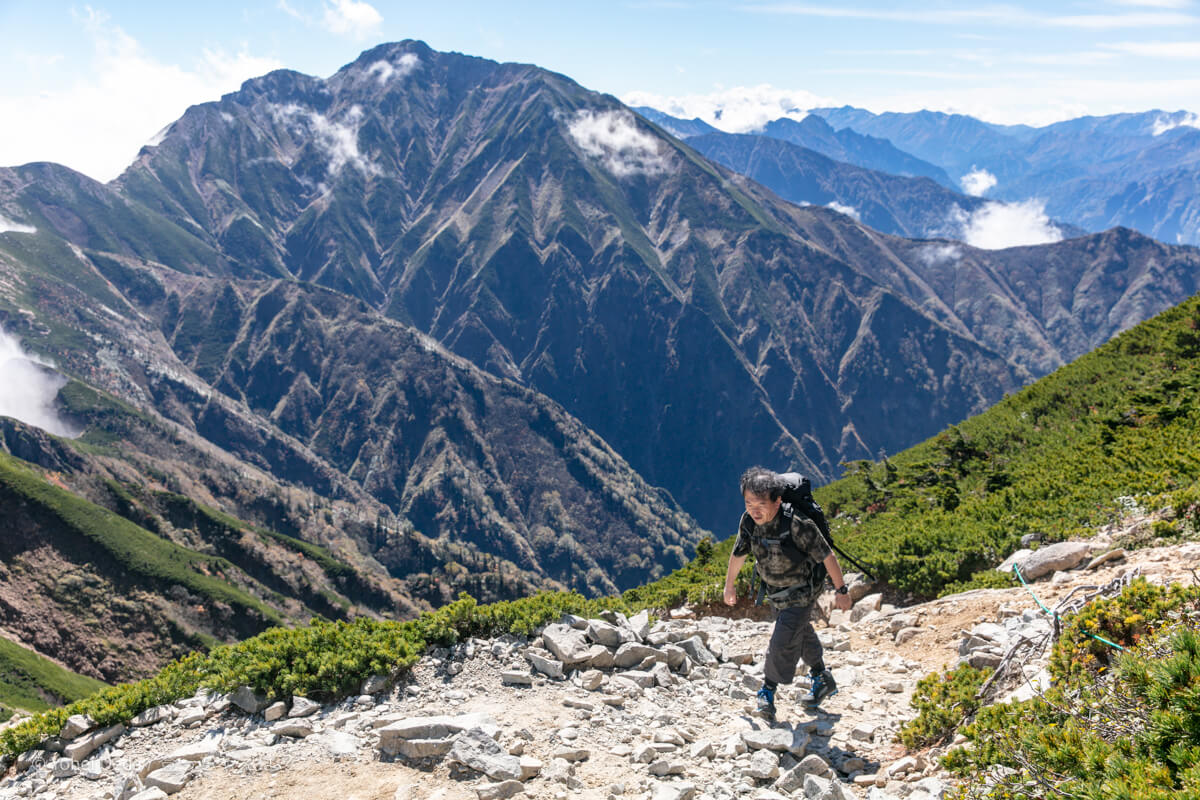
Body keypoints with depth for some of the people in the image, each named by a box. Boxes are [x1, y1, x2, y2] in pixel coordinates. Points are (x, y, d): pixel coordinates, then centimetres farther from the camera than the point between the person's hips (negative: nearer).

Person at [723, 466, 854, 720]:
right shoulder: (749, 521, -15)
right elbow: (739, 553, 3)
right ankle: (822, 680, 43)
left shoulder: (798, 525, -34)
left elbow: (826, 556, -22)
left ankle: (768, 690, 12)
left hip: (801, 593, -6)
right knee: (802, 634, 22)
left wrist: (841, 590, -13)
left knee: (782, 642, -10)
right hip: (775, 593, 6)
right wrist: (730, 584, 15)